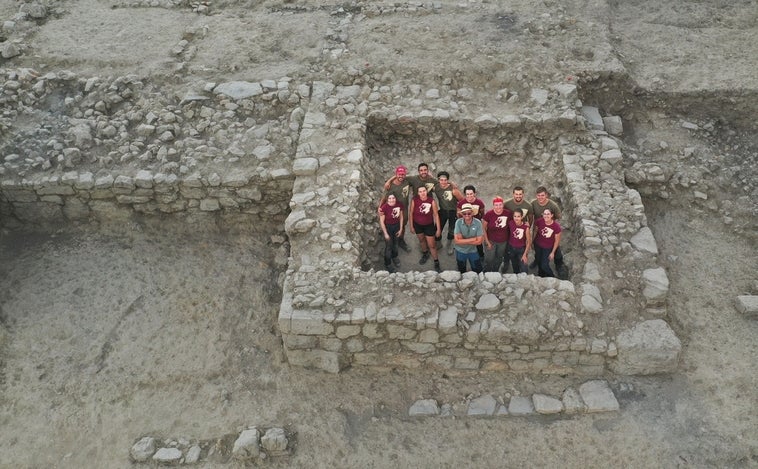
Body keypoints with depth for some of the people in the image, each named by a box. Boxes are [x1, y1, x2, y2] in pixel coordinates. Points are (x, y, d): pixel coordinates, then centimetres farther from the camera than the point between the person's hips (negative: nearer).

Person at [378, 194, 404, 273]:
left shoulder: (399, 205, -15)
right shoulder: (384, 207, -28)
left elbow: (401, 217, 0)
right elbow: (382, 221, -19)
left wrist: (401, 229, 2)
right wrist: (385, 234, -15)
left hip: (396, 226, 4)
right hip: (387, 227, -4)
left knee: (395, 243, 25)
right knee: (389, 246, 5)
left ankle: (394, 257, 52)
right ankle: (387, 264, 25)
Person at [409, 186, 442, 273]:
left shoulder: (432, 201, -22)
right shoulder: (414, 200, -20)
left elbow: (436, 215, -14)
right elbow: (411, 213, -6)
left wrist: (438, 229, -10)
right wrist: (411, 226, 0)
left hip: (429, 225, -2)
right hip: (417, 225, 2)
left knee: (432, 245, 3)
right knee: (421, 240, 26)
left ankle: (436, 264, 18)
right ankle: (425, 255, 53)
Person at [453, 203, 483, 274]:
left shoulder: (478, 223, -20)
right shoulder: (458, 222, -21)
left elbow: (479, 241, -20)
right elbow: (457, 241, -24)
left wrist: (463, 240, -19)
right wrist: (473, 239, -23)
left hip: (473, 251, 0)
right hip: (460, 251, 0)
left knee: (478, 272, 14)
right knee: (462, 273, 22)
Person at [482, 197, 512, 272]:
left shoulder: (508, 213, -13)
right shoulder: (488, 214, -18)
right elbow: (483, 228, -9)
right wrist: (487, 242, -9)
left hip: (503, 242, 3)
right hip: (491, 241, -2)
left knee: (499, 260, 20)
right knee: (489, 260, 2)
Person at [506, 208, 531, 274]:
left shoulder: (526, 227, -25)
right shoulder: (510, 223, -18)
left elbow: (529, 242, -15)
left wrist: (525, 254, -15)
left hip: (522, 249, -3)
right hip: (511, 248, 3)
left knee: (523, 269, -9)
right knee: (515, 267, 22)